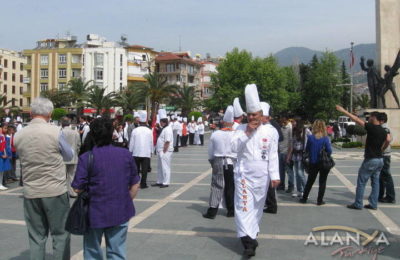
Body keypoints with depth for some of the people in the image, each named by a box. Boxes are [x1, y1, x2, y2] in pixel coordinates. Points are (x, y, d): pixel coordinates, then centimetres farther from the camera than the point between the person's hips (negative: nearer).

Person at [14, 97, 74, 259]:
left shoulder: (19, 135, 0)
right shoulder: (55, 132, -12)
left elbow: (23, 159, 14)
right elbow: (69, 156, 2)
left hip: (30, 192, 4)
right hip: (55, 191, -4)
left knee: (36, 236, 12)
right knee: (60, 234, 8)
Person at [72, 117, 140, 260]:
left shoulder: (86, 158, -14)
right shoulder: (125, 154, -3)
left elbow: (78, 188, -13)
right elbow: (134, 185, 2)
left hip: (96, 213, -2)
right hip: (121, 213, 2)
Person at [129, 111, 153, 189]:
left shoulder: (135, 130, -5)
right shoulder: (149, 131, -4)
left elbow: (131, 142, 0)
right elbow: (151, 143, 5)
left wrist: (130, 151, 13)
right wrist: (151, 151, 18)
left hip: (136, 153, 1)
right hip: (146, 153, -1)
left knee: (136, 169, 12)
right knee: (144, 170, 3)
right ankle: (143, 184, 3)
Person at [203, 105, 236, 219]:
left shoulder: (215, 134, -3)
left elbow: (210, 152, 6)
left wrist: (212, 162, 21)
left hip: (218, 163, 1)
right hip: (232, 163, 0)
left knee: (216, 187, 5)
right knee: (231, 188, 12)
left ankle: (212, 211, 2)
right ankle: (231, 210, 22)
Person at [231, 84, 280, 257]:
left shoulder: (271, 131, -2)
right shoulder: (241, 129, 2)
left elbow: (273, 155, -2)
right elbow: (234, 148, -8)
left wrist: (274, 175, -7)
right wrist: (247, 133, -15)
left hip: (262, 176, 1)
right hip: (244, 174, 0)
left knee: (257, 206, 12)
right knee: (243, 206, -12)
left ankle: (251, 234, 30)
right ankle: (248, 240, -14)